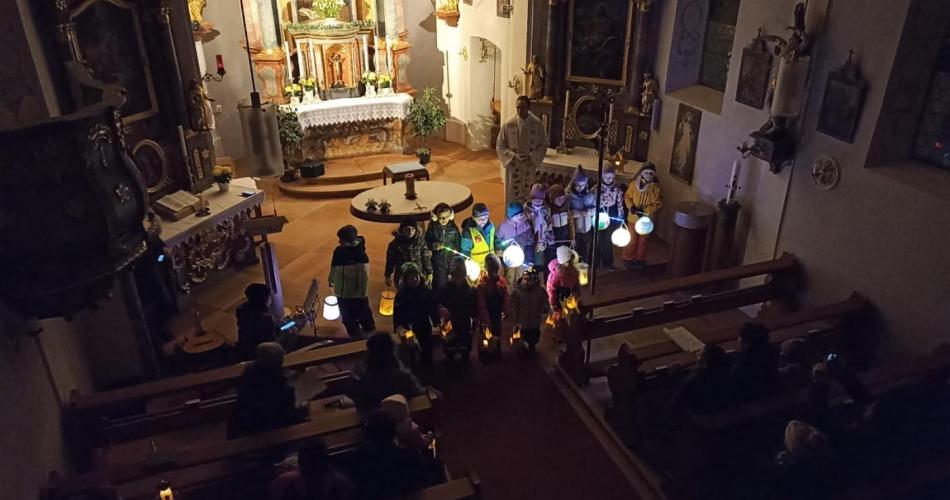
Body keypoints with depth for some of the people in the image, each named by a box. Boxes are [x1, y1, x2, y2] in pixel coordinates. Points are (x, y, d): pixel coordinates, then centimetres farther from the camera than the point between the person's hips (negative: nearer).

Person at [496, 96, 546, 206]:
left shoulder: (537, 124, -8)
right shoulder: (508, 125, -10)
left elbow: (543, 145, 0)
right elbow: (500, 146, -3)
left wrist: (530, 156, -16)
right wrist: (514, 156, -18)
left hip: (530, 167, 1)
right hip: (513, 167, -1)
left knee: (529, 198, 11)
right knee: (513, 198, 7)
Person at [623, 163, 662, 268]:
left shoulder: (656, 187, -11)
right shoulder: (634, 184, -10)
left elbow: (657, 203, -11)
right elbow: (627, 196, -1)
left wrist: (645, 211, -22)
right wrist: (631, 206, -19)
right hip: (633, 217, 0)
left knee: (643, 240, 16)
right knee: (632, 239, 12)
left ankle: (640, 259, 33)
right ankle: (628, 258, 29)